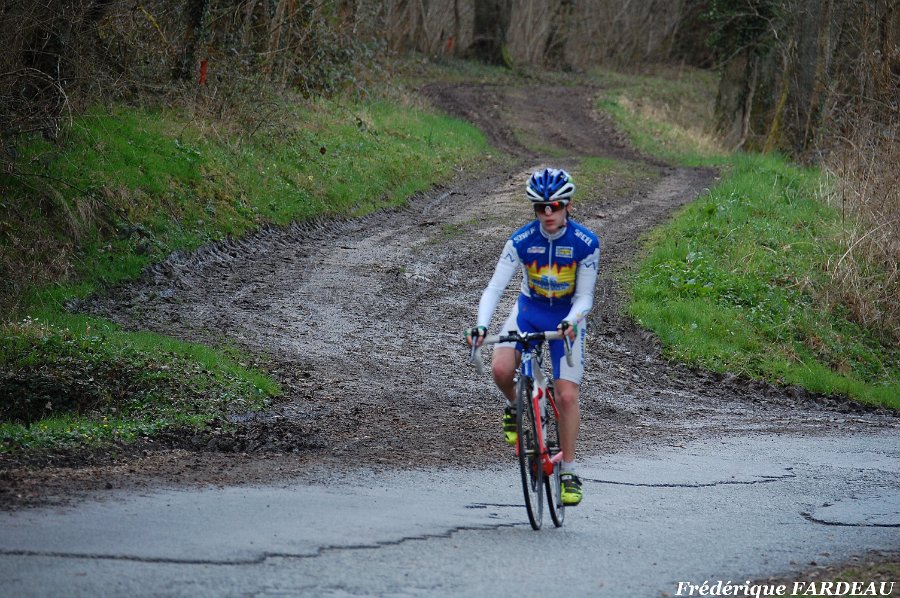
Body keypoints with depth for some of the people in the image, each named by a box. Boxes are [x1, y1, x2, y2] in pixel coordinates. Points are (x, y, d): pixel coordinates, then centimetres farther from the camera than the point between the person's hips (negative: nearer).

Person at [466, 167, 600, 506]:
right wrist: (481, 326, -36)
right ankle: (515, 407, 8)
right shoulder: (521, 241, -18)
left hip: (567, 317, -1)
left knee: (567, 395, -11)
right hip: (529, 310, 1)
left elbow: (584, 297, -15)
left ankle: (569, 472, 2)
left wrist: (571, 321, -37)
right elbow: (494, 288, -19)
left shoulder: (586, 243, -20)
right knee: (500, 368, -27)